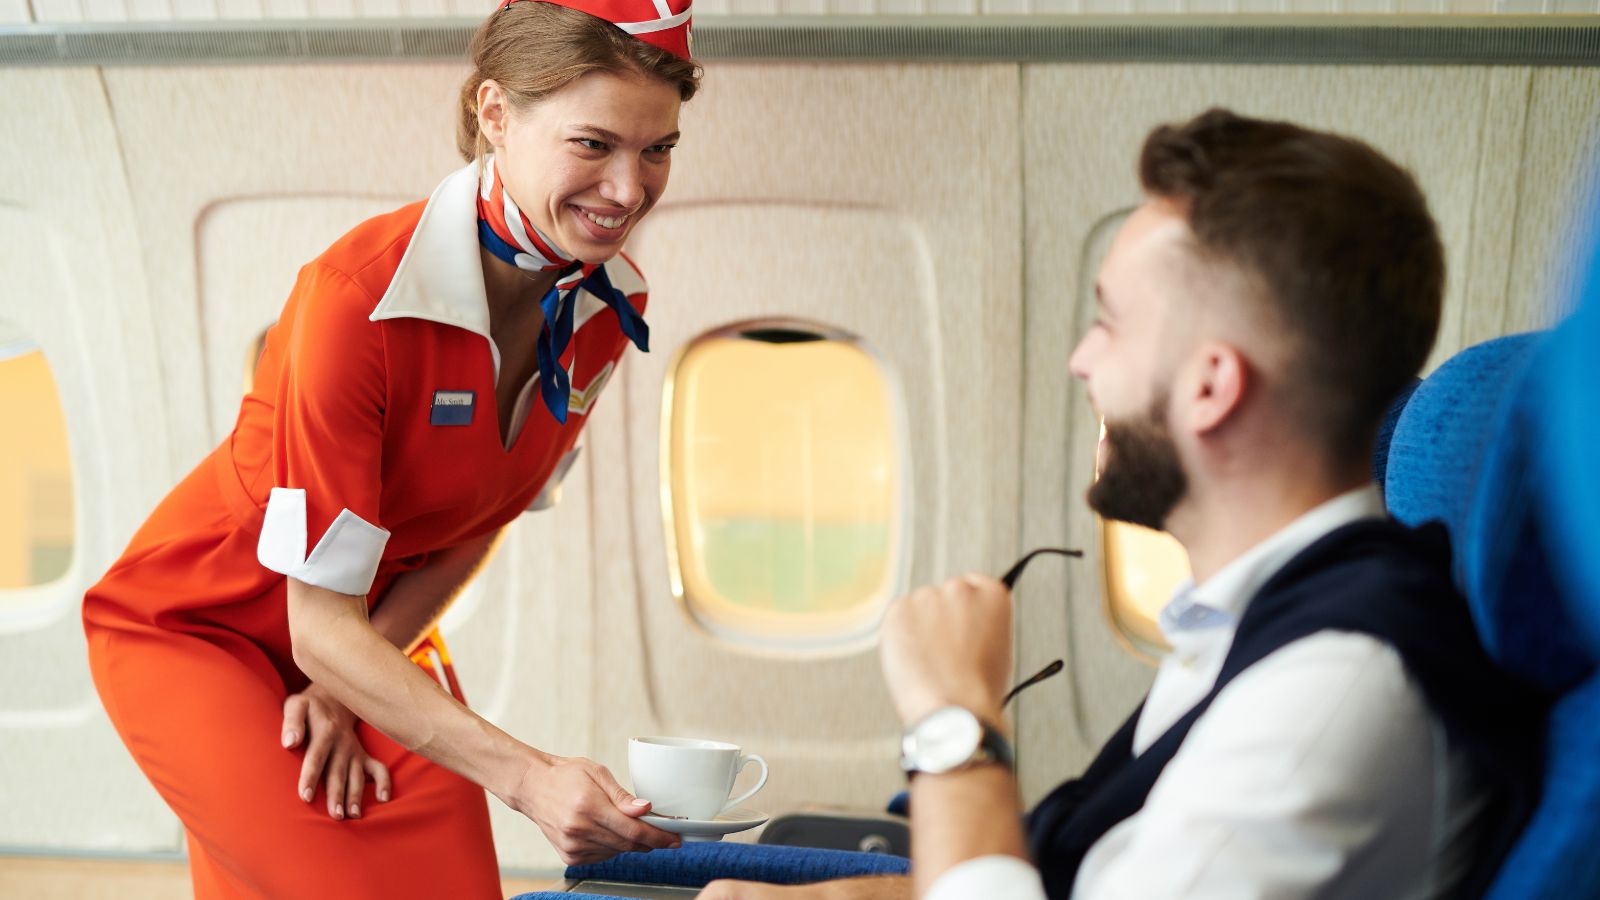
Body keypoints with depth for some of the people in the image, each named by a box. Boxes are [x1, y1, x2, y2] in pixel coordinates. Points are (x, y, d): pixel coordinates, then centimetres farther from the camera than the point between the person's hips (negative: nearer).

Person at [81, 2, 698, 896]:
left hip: (377, 633, 6)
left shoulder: (612, 305, -12)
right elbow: (321, 626, -29)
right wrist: (528, 777, -36)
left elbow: (478, 522, 1)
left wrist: (345, 682, -11)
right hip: (194, 631, -6)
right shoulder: (357, 298, -32)